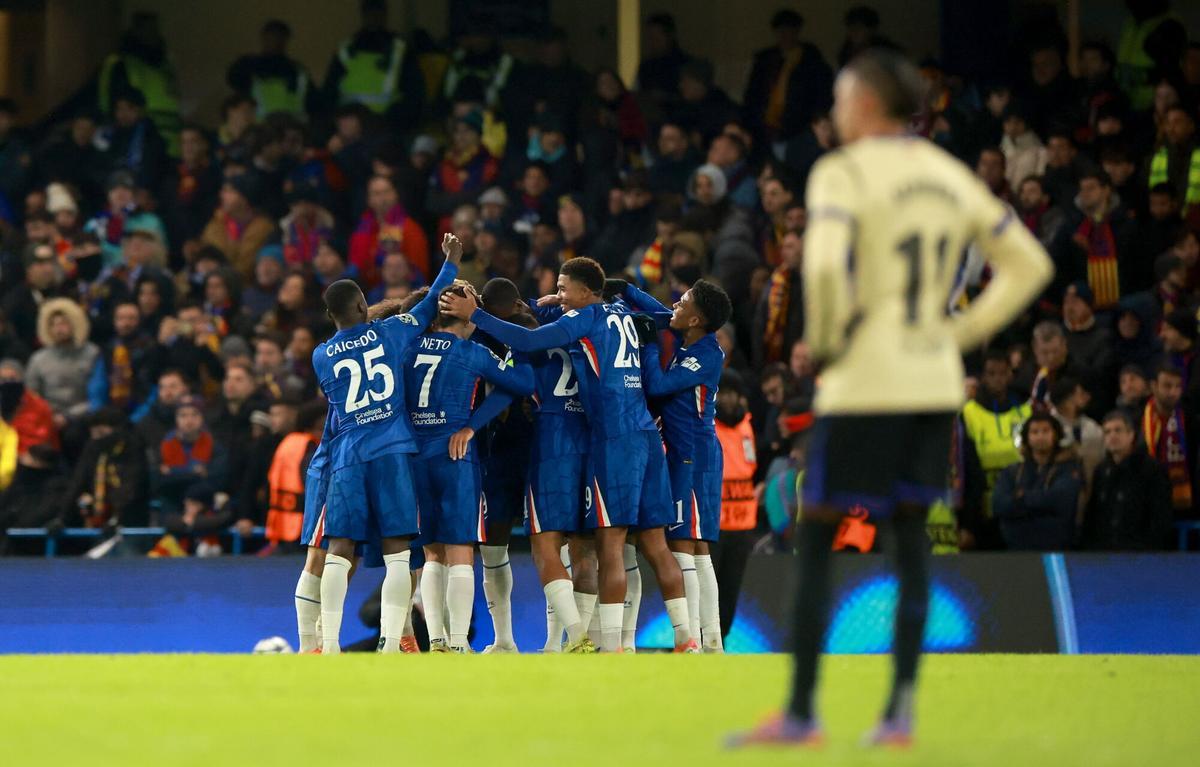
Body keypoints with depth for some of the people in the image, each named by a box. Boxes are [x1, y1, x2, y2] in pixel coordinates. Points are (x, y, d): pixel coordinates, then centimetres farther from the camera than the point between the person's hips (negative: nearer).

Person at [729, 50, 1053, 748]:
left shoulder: (843, 173, -10)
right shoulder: (951, 176, 10)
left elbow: (825, 265, -27)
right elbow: (1030, 265, 14)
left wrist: (825, 339, -10)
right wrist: (962, 333, 12)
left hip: (864, 385, -6)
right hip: (935, 383, 6)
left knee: (817, 541, 3)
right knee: (912, 539, 12)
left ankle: (801, 712, 4)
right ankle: (902, 709, 7)